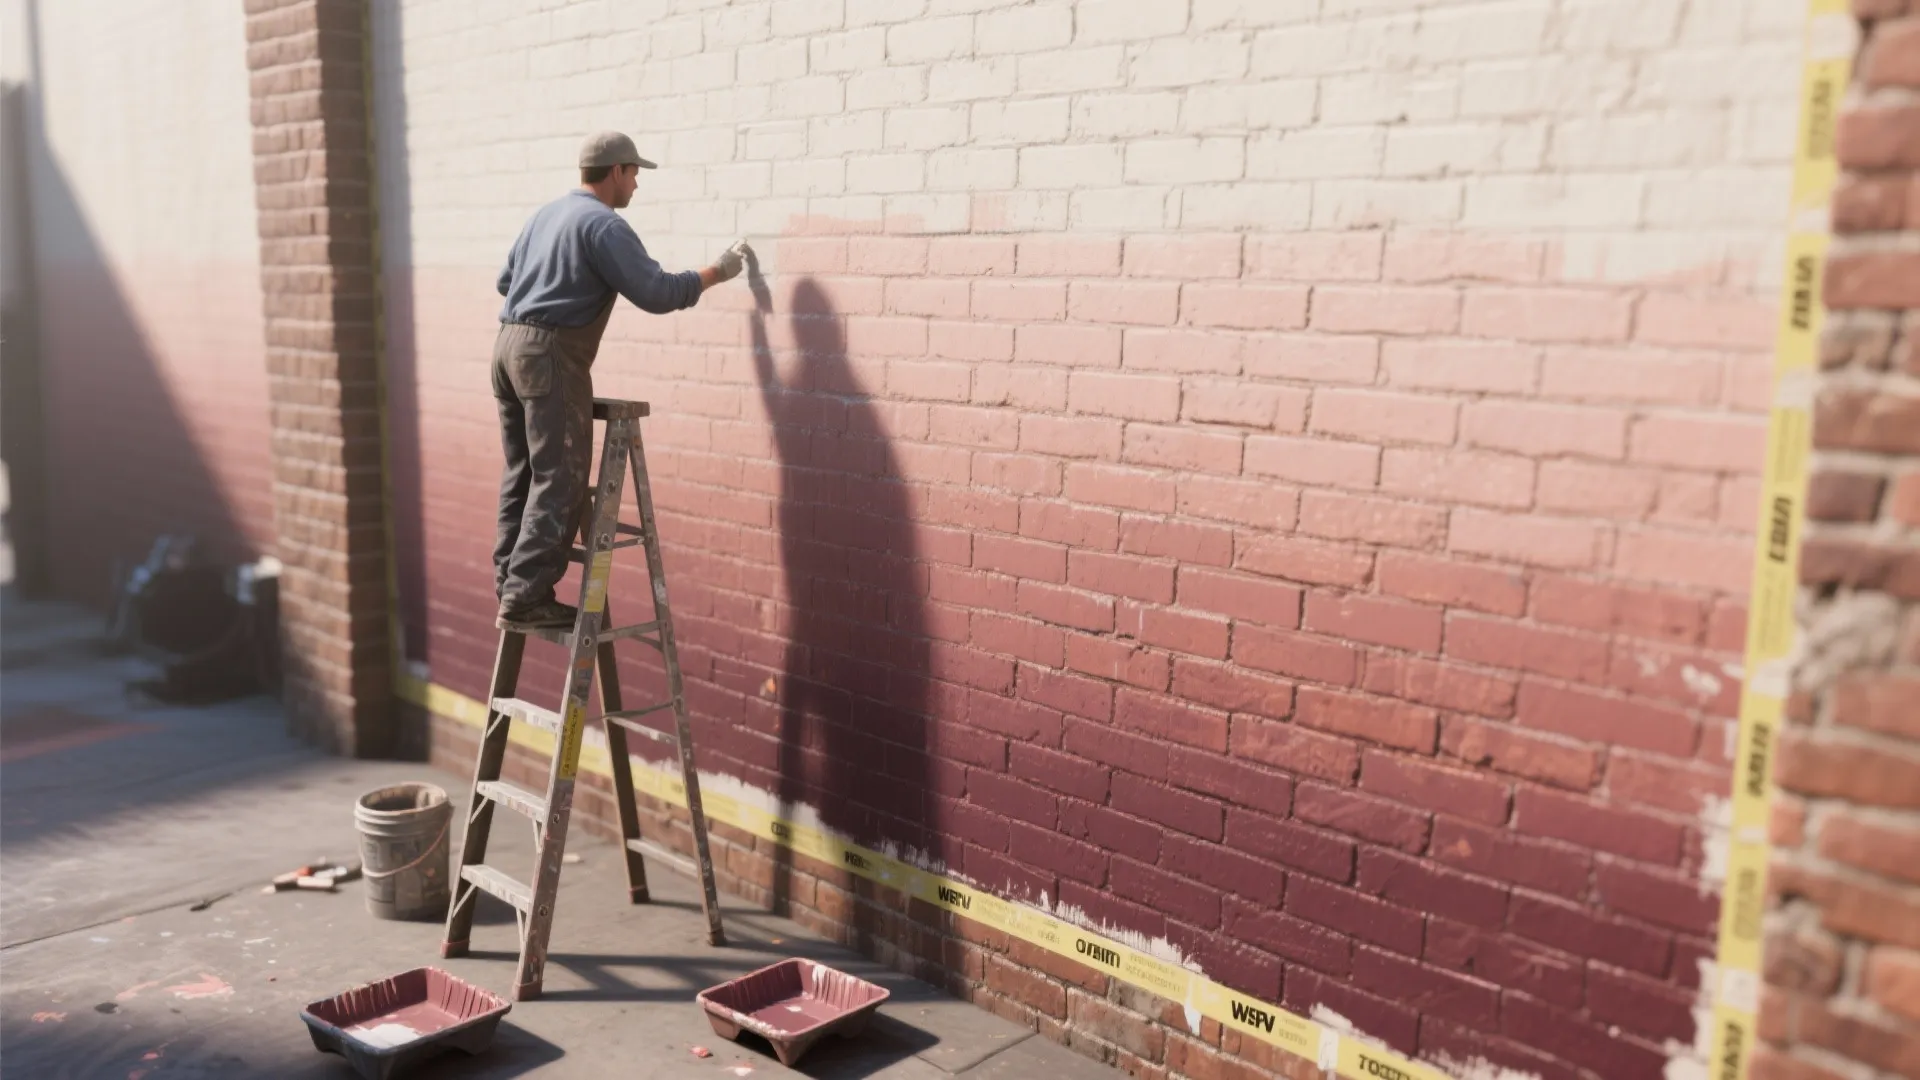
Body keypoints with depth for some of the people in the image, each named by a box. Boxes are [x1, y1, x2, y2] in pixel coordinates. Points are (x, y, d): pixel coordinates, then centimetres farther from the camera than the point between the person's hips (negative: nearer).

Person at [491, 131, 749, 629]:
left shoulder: (545, 214, 18)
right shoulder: (604, 225, -9)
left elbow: (505, 280, 26)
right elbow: (657, 293, -13)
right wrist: (716, 272, 0)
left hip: (508, 345, 9)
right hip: (551, 355, -9)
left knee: (522, 474, 12)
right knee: (560, 481, -7)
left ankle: (509, 586, 14)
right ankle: (526, 599, -9)